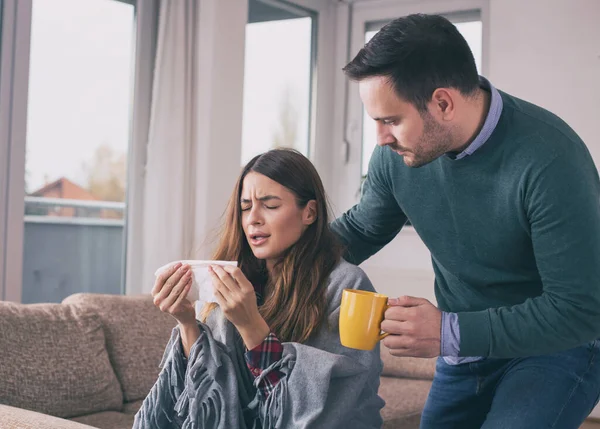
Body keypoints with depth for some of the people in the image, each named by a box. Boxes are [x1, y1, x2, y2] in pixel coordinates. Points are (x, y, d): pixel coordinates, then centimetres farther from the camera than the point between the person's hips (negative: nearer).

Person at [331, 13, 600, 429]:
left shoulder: (549, 159, -30)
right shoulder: (397, 153, -12)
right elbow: (360, 231, 7)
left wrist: (449, 333, -29)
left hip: (557, 346, -5)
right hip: (465, 347, 6)